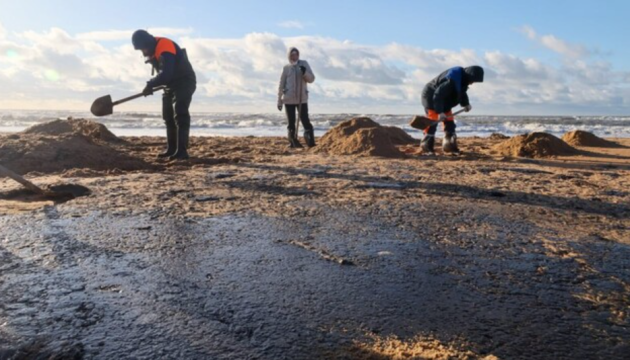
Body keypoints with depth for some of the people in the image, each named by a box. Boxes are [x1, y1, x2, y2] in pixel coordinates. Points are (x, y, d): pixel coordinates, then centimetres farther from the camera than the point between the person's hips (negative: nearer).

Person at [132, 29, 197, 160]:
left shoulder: (165, 48, -27)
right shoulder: (153, 49, 4)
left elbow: (166, 73, -36)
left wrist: (150, 85, -28)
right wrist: (151, 85, 3)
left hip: (184, 82, -10)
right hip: (171, 84, 10)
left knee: (180, 116, -18)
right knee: (169, 117, 12)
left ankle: (182, 151, -20)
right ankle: (171, 149, 20)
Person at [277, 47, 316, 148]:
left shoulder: (304, 64, 6)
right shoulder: (286, 68, 6)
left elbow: (312, 79, 1)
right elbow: (281, 85, 8)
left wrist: (304, 72, -19)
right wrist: (279, 100, 5)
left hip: (302, 99, -1)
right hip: (288, 99, 1)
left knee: (305, 121, -7)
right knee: (291, 123, 5)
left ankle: (311, 142, -8)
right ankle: (293, 142, 12)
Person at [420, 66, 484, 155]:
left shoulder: (462, 79, -4)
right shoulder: (451, 81, -34)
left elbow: (462, 93, 14)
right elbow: (438, 95, -35)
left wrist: (466, 104, -1)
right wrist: (440, 112, -36)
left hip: (443, 102, 10)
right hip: (431, 98, -9)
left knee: (449, 123, 6)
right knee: (432, 123, -13)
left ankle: (450, 146, 12)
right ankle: (427, 148, -7)